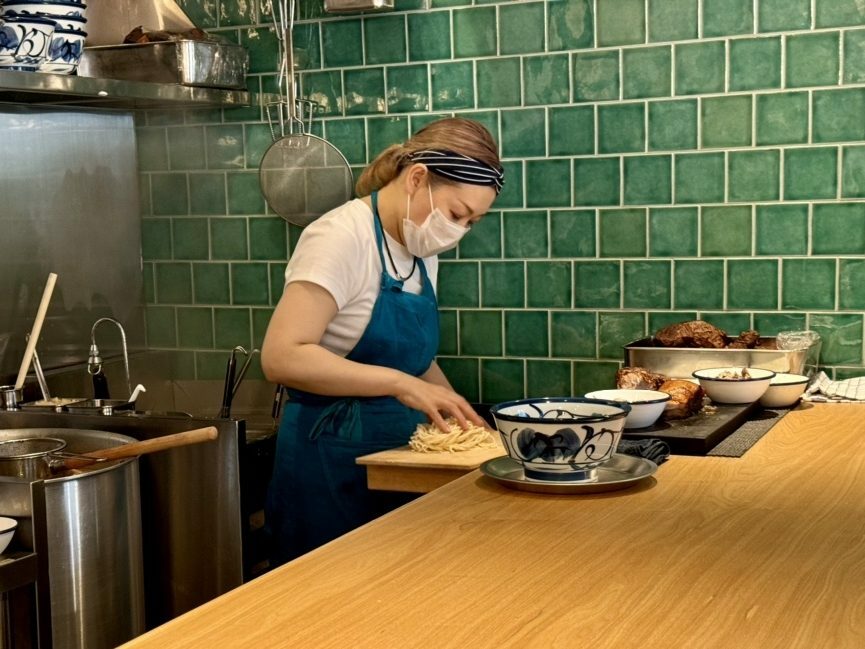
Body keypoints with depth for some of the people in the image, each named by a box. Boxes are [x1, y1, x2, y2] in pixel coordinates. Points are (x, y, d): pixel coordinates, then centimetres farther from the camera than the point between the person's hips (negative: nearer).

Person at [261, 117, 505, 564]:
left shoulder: (421, 249, 8)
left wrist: (459, 415, 1)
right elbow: (282, 356, -25)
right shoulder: (341, 238, -16)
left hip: (396, 460, 8)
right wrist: (400, 384, -28)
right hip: (331, 464, -7)